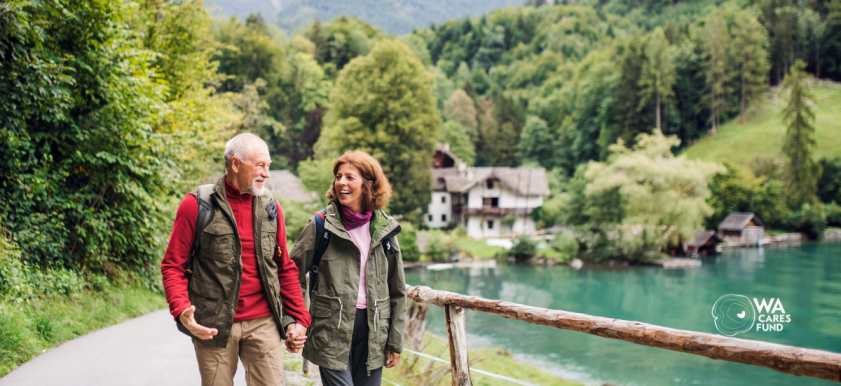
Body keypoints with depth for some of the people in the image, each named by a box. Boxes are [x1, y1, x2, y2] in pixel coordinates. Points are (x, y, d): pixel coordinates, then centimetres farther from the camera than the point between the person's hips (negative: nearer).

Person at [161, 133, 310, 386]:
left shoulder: (270, 206, 8)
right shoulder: (197, 206, -5)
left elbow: (286, 268, 13)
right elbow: (172, 266, -4)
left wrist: (298, 318, 7)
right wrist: (181, 311, -20)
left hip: (263, 323, 3)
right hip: (212, 326, -3)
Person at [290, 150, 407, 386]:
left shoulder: (385, 228, 6)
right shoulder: (322, 225, -1)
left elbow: (397, 289, 11)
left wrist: (395, 340, 9)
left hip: (373, 332, 3)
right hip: (332, 331, -3)